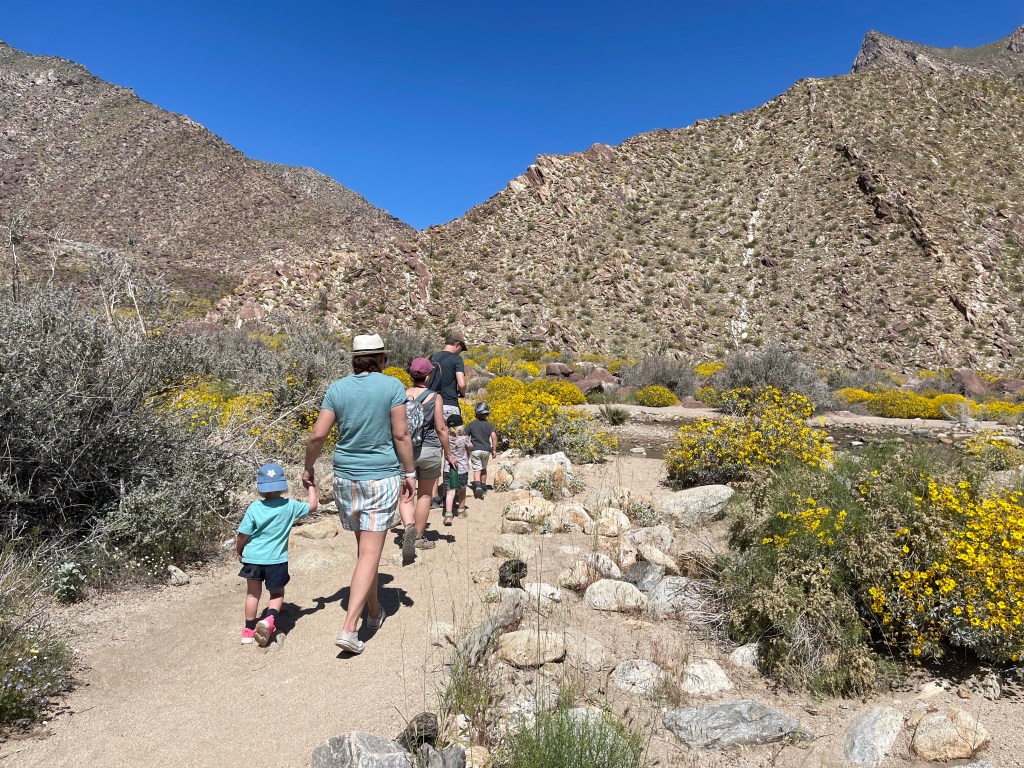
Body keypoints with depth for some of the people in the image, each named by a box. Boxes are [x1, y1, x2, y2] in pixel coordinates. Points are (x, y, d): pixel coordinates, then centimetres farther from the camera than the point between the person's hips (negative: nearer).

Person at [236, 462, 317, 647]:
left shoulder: (254, 508, -9)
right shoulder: (289, 506, -9)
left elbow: (242, 535, -6)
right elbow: (312, 506, 6)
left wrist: (238, 550, 13)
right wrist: (311, 486, 19)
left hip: (253, 558, 1)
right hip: (276, 559, -1)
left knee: (253, 594, 18)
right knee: (277, 594, 15)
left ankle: (249, 630, 25)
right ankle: (269, 619, -11)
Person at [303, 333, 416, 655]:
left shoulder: (337, 389, 0)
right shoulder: (393, 387, -7)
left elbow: (317, 435, -3)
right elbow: (401, 435, -10)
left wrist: (308, 469, 12)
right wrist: (409, 473, -1)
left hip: (346, 477, 4)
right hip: (382, 478, -4)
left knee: (364, 546, 20)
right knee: (370, 552, -1)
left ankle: (374, 611, 36)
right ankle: (348, 628, -7)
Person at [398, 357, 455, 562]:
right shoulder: (435, 397, -7)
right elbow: (441, 428, -6)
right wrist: (448, 453, 5)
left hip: (405, 450, 1)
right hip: (429, 450, -1)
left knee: (405, 495, 7)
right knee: (425, 495, 13)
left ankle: (409, 526, -19)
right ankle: (419, 537, 22)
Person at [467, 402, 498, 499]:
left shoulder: (471, 424, 2)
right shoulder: (489, 425, 1)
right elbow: (494, 437, -11)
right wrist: (494, 450, -3)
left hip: (475, 450, -2)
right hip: (486, 450, 2)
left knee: (477, 469, -4)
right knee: (484, 468, 21)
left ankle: (477, 485, -28)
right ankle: (483, 486, 31)